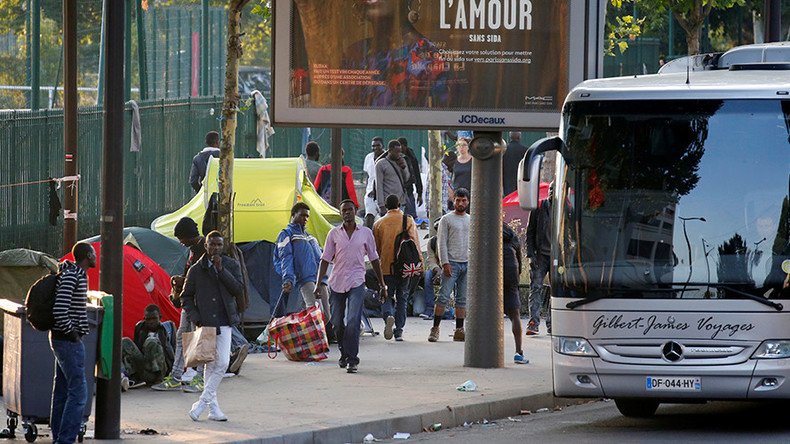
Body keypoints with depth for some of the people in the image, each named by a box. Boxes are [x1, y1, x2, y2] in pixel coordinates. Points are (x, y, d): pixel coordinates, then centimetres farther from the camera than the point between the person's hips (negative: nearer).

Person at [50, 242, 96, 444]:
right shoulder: (71, 276, -18)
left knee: (62, 389, 14)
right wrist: (71, 331, -14)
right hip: (69, 341, -11)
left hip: (61, 339, 11)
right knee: (78, 392, -11)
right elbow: (60, 311, -25)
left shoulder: (76, 274, 13)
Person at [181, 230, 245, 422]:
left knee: (222, 363, -9)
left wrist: (221, 270, -11)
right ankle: (213, 407, 6)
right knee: (210, 365, 1)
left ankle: (202, 402, -1)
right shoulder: (196, 269, 5)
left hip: (224, 323, 1)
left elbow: (238, 289, -5)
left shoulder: (232, 265, 7)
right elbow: (186, 297, 10)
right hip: (204, 323, -1)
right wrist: (196, 318, -3)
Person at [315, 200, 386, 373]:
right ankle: (344, 354, 27)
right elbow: (325, 260, 7)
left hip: (356, 282, -2)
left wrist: (382, 285, 13)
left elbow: (374, 259, 13)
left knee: (353, 322, -16)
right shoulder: (334, 234, 7)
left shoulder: (365, 233, 6)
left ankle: (352, 359, -14)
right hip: (336, 283, 2)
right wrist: (318, 284, -1)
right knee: (337, 324, 6)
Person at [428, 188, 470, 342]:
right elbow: (442, 243, -5)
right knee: (444, 297, -10)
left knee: (462, 299, 5)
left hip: (467, 264, 5)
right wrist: (445, 263, -13)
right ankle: (435, 328, -8)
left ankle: (459, 330, 6)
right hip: (452, 263, -5)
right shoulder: (446, 219, 0)